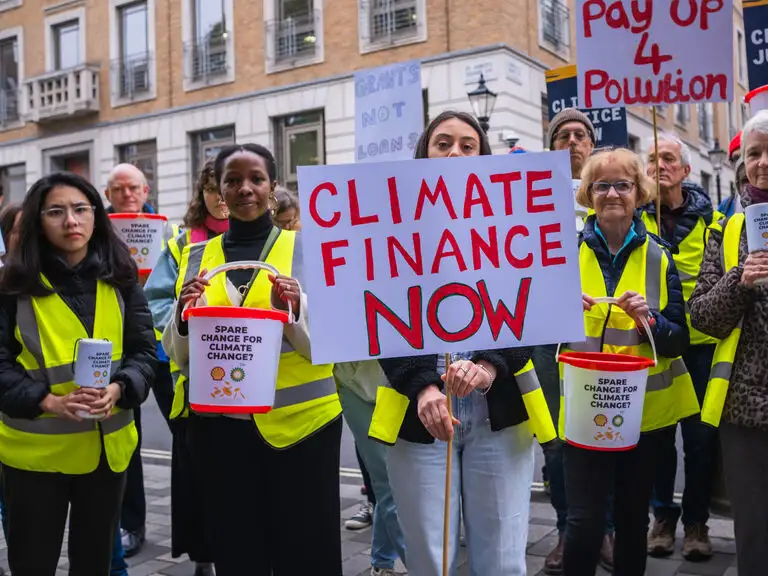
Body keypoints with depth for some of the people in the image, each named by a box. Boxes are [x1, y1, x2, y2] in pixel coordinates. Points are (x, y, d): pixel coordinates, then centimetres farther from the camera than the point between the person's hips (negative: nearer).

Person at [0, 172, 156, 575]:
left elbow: (144, 351, 1)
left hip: (106, 447, 2)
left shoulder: (120, 279, 3)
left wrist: (117, 390, -18)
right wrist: (49, 401, -21)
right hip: (34, 450, -2)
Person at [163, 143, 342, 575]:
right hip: (219, 426, 3)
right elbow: (180, 356, 8)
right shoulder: (198, 256, 7)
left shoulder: (305, 248, -1)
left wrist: (294, 310, -22)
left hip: (298, 421, -2)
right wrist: (184, 315, -12)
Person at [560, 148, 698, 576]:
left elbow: (680, 340, 2)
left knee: (633, 518, 12)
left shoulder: (658, 258, 3)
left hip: (645, 408, 2)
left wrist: (651, 320, -17)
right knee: (586, 521, -8)